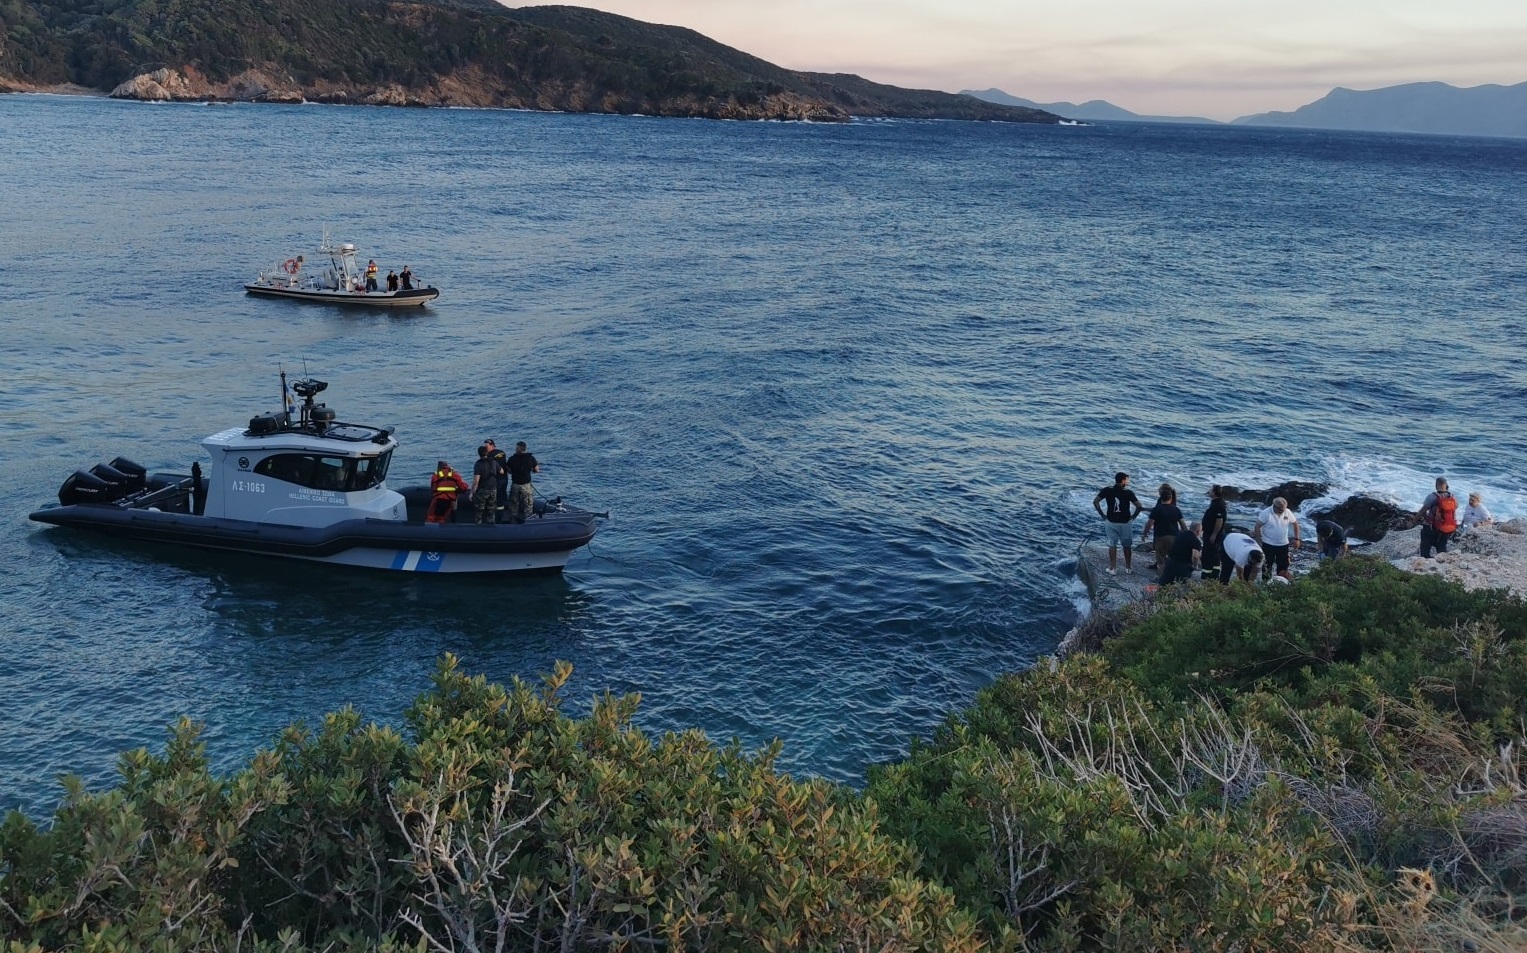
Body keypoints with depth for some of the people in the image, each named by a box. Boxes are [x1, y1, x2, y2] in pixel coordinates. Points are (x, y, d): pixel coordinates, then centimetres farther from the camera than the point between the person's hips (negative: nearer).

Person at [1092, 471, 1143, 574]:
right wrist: (1133, 516, 0)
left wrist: (1102, 515, -1)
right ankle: (1128, 567, 24)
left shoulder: (1107, 490, -6)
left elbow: (1095, 501, -8)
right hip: (1125, 523, -1)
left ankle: (1112, 568, 13)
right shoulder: (1128, 493, -12)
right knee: (1126, 546, 14)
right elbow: (1139, 506, -15)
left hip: (1111, 522, 1)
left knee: (1112, 545, 11)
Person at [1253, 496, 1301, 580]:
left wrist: (1297, 539, 4)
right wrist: (1258, 541, -14)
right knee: (1267, 566, 5)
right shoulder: (1266, 513, -17)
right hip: (1268, 545, -3)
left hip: (1283, 544, 3)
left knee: (1283, 567, 10)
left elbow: (1295, 524, 8)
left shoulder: (1287, 512, -7)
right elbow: (1257, 527, -13)